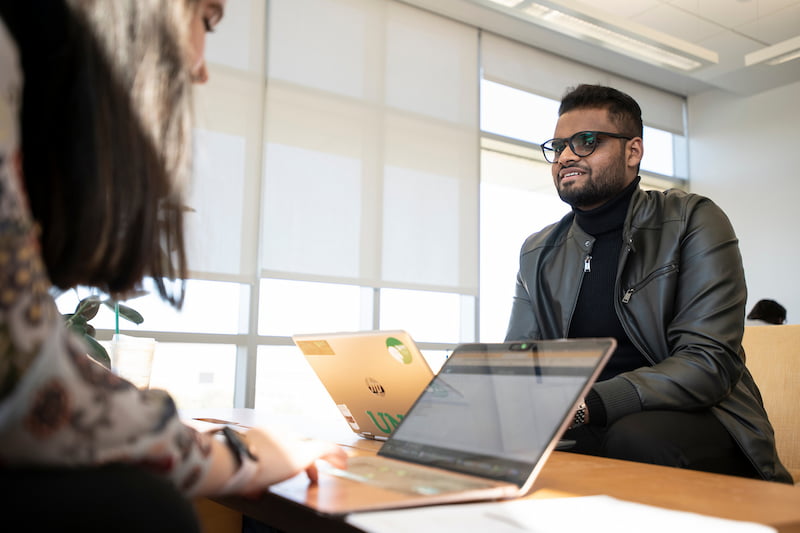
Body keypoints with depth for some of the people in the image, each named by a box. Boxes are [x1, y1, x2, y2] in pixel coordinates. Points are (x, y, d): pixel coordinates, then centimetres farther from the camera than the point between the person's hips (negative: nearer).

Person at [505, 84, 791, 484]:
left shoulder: (693, 221, -4)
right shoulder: (538, 253, 12)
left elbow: (710, 361, -15)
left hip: (695, 418, -3)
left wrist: (588, 405, -31)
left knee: (634, 439, -38)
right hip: (583, 426, 4)